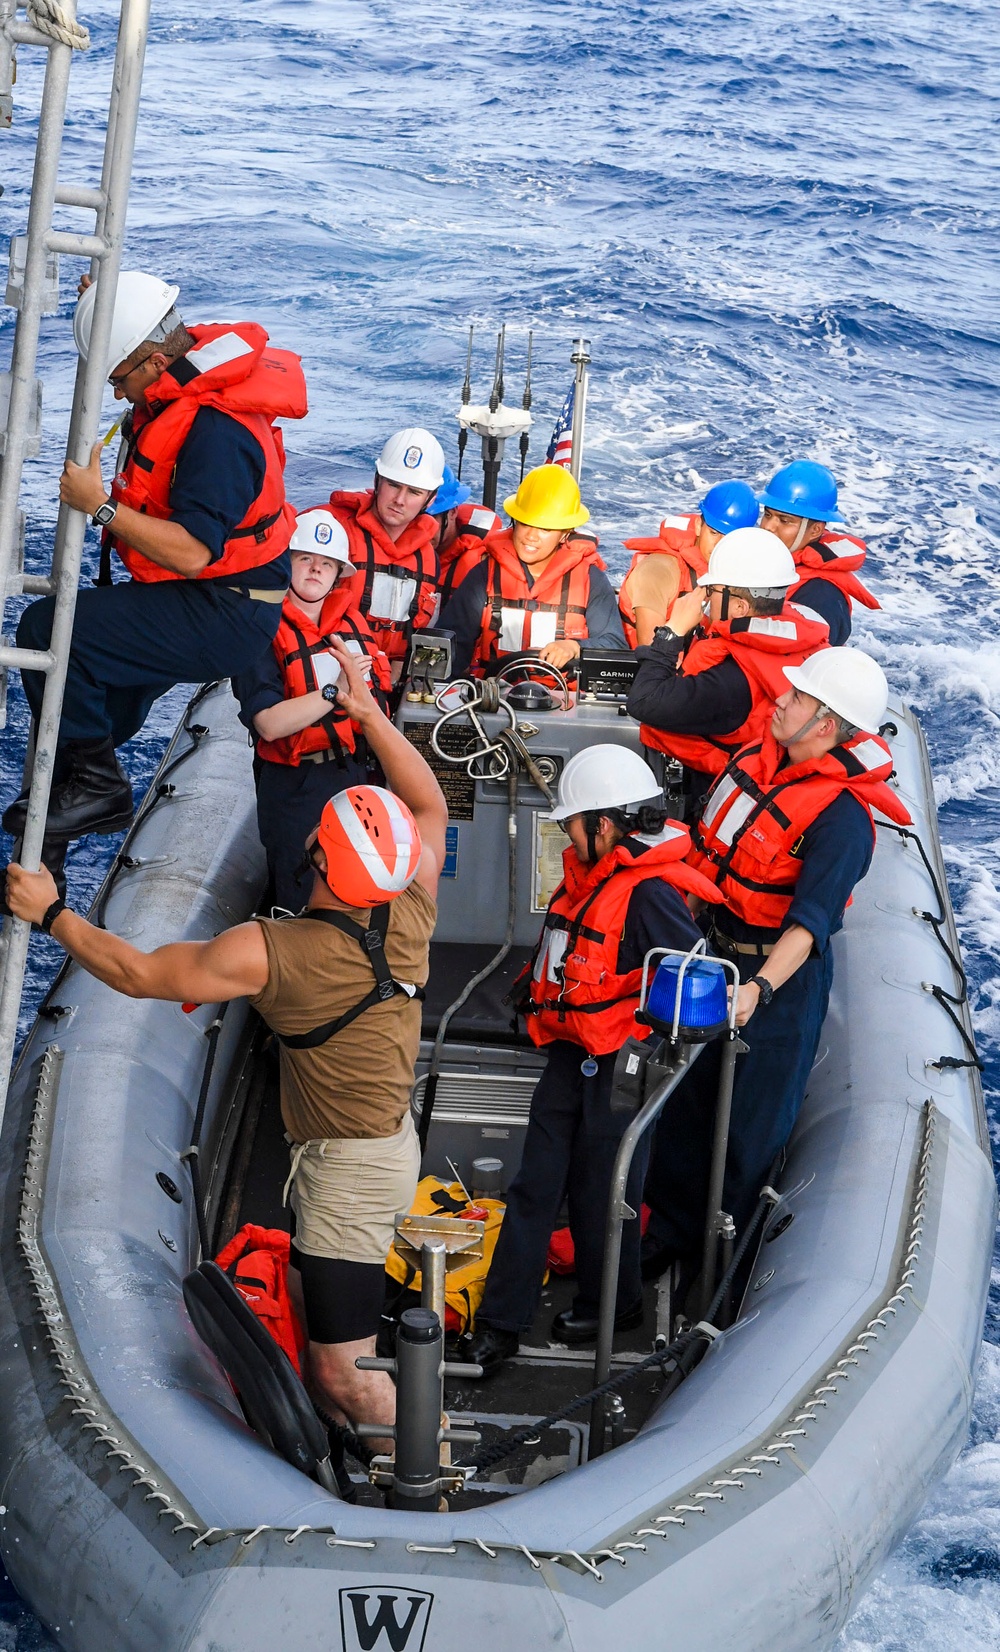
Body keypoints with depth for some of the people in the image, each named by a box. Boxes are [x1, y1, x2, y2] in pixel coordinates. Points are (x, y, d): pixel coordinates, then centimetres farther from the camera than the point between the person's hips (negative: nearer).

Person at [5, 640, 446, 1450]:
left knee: (344, 1372, -2)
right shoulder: (411, 915, -11)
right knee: (307, 1287, 26)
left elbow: (138, 973, -18)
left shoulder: (272, 952, -27)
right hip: (390, 1136, 8)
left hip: (349, 1166, -8)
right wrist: (368, 710, 8)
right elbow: (430, 806, 7)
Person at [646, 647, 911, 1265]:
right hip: (714, 952, 8)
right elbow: (709, 845, 13)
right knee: (686, 1101, 19)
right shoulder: (759, 758, -3)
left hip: (781, 977, -8)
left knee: (749, 1126, 7)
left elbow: (810, 921, -36)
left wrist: (759, 989, -49)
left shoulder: (841, 817, -27)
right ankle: (669, 1228, 38)